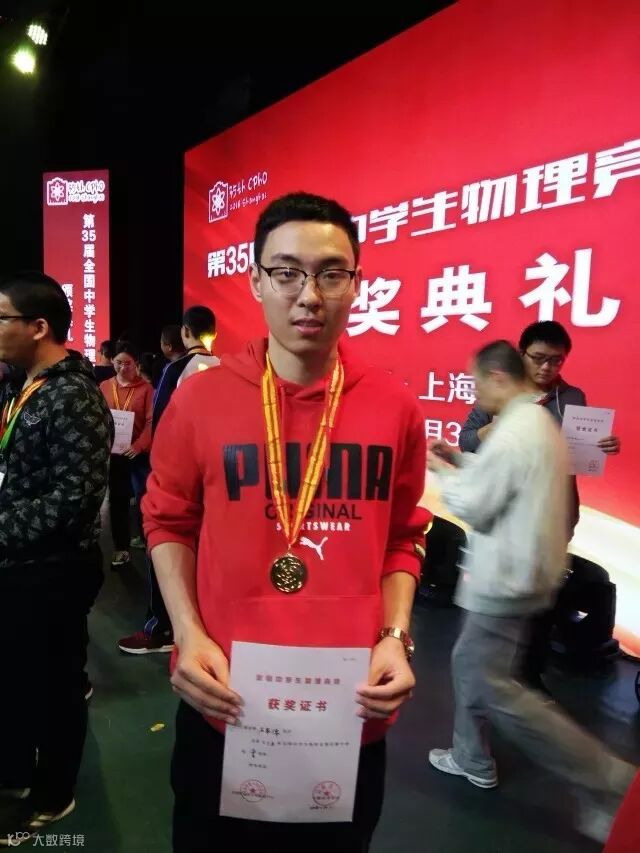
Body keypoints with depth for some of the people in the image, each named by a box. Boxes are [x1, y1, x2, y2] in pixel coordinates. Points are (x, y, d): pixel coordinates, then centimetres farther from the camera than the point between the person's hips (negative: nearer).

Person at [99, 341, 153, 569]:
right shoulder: (105, 386, 6)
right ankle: (121, 549, 21)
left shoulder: (146, 388, -4)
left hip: (138, 454, -3)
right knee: (117, 501, 10)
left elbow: (152, 422, -10)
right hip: (112, 453, 4)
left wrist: (139, 446, -22)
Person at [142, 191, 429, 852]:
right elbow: (168, 522, 2)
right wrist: (188, 634, -10)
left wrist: (395, 637, -8)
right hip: (225, 702, 0)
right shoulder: (200, 399, -9)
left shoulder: (395, 406, -5)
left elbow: (403, 537, 4)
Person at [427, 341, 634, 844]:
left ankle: (609, 780, 6)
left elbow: (474, 507, -20)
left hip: (507, 578, -10)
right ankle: (473, 759, 36)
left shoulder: (513, 432, -24)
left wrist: (442, 470, -4)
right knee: (469, 663, 20)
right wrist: (461, 460, 10)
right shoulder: (540, 422, 8)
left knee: (496, 688, -1)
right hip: (520, 571, 10)